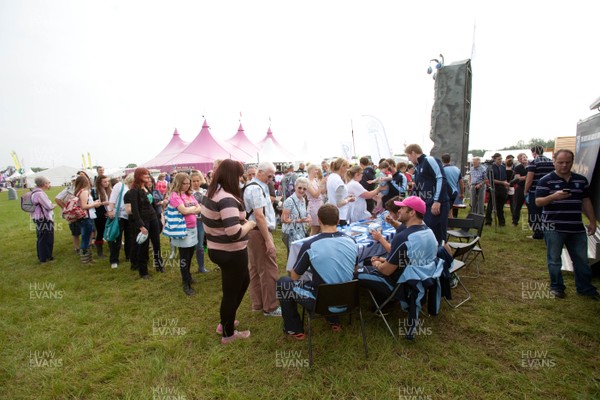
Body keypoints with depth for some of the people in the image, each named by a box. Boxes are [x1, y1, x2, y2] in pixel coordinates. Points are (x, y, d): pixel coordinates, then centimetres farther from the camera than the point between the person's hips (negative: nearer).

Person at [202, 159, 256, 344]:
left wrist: (241, 221, 10)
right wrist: (249, 224, -14)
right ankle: (228, 333, 32)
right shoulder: (227, 199, -27)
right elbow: (235, 233, -33)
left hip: (216, 249, 10)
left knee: (244, 281, 26)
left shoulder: (209, 194, 5)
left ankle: (225, 322, 39)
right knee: (231, 292, 10)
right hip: (231, 253, -10)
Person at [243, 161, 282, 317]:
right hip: (259, 233, -11)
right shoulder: (256, 188, -18)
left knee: (256, 269, 16)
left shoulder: (255, 187, 13)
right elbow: (259, 216, -24)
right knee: (269, 271, -1)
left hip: (253, 232, 11)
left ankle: (257, 304, 29)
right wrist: (268, 240, -23)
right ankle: (270, 308, 10)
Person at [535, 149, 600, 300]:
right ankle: (556, 287, 20)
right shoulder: (545, 180, -6)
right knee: (554, 260, 6)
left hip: (576, 228, 5)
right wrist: (553, 196, -30)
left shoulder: (581, 180, 9)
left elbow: (586, 202, 15)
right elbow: (538, 202, -12)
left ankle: (585, 288, 29)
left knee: (582, 260, 14)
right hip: (554, 228, -4)